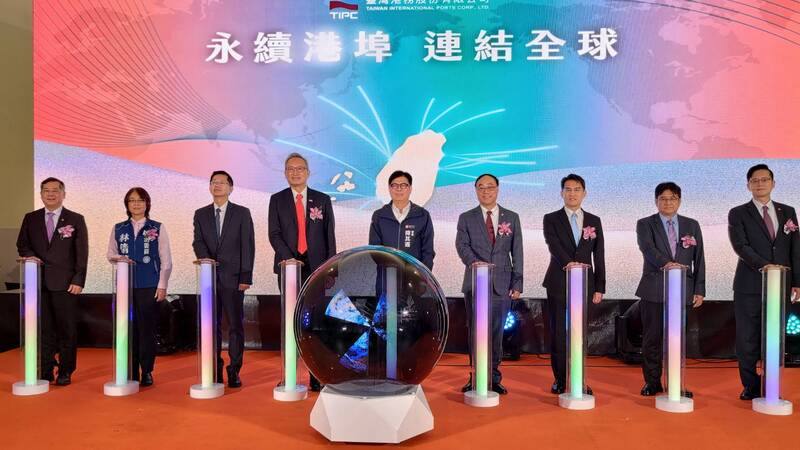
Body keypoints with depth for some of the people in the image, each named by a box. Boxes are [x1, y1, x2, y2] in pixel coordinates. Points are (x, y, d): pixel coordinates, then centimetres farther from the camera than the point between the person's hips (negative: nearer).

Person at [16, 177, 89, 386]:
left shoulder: (76, 220, 4)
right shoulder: (30, 219, 12)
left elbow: (82, 253, 0)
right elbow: (22, 244, 17)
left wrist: (78, 281, -8)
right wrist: (29, 255, -7)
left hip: (65, 283, -2)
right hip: (38, 282, 3)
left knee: (67, 329, 1)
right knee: (43, 329, 6)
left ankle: (65, 372, 11)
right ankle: (45, 371, 16)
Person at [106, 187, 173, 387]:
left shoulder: (158, 228, 4)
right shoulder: (118, 229, 11)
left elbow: (166, 260, 2)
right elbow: (110, 253, 15)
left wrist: (162, 285, -4)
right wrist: (119, 258, -8)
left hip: (149, 286, -2)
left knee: (147, 329, -2)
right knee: (129, 328, 3)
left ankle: (147, 372, 8)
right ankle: (131, 372, 13)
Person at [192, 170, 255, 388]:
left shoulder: (242, 213, 3)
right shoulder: (200, 214, 13)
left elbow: (248, 246, -1)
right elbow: (198, 242, 3)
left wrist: (246, 277, -8)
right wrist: (204, 258, -20)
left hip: (233, 277, -3)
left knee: (235, 325, -1)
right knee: (212, 325, 6)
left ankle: (234, 371, 7)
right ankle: (215, 371, 15)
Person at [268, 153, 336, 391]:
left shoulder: (322, 200, 8)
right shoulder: (277, 200, 8)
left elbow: (330, 235, 6)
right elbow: (274, 234, 0)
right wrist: (289, 258, -14)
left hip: (315, 267, 0)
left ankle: (316, 376, 3)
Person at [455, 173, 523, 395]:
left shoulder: (512, 218, 9)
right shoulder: (466, 218, 7)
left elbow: (517, 252, 6)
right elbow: (462, 246, -5)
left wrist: (517, 283, 0)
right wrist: (476, 263, -24)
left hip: (502, 284, 1)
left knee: (497, 332, 5)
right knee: (476, 332, 4)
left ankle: (494, 378, 15)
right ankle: (476, 377, 14)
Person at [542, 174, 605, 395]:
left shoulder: (594, 221, 11)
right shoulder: (551, 219, 3)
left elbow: (599, 256, 8)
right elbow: (554, 246, -14)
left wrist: (599, 287, 2)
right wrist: (567, 262, -32)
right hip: (559, 284, -2)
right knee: (558, 333, 2)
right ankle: (559, 379, 13)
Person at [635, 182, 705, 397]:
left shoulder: (692, 225, 12)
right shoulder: (645, 224, 3)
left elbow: (699, 259, 9)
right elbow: (648, 249, -15)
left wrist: (699, 289, 2)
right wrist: (666, 263, -34)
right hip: (653, 290, -2)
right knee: (652, 338, 3)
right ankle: (652, 382, 15)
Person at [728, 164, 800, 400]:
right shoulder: (738, 214, 3)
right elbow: (740, 246, -10)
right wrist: (764, 265, -23)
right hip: (750, 286, -2)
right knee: (748, 339, 2)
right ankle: (751, 386, 14)